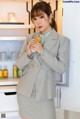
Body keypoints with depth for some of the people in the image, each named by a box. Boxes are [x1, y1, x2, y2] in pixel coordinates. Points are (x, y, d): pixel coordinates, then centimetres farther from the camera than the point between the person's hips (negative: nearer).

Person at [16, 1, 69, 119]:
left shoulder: (62, 40, -2)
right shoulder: (30, 38, 6)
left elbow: (62, 68, -10)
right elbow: (19, 64, 7)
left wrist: (42, 51, -17)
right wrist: (28, 53, -13)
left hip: (44, 92, -3)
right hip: (25, 90, 3)